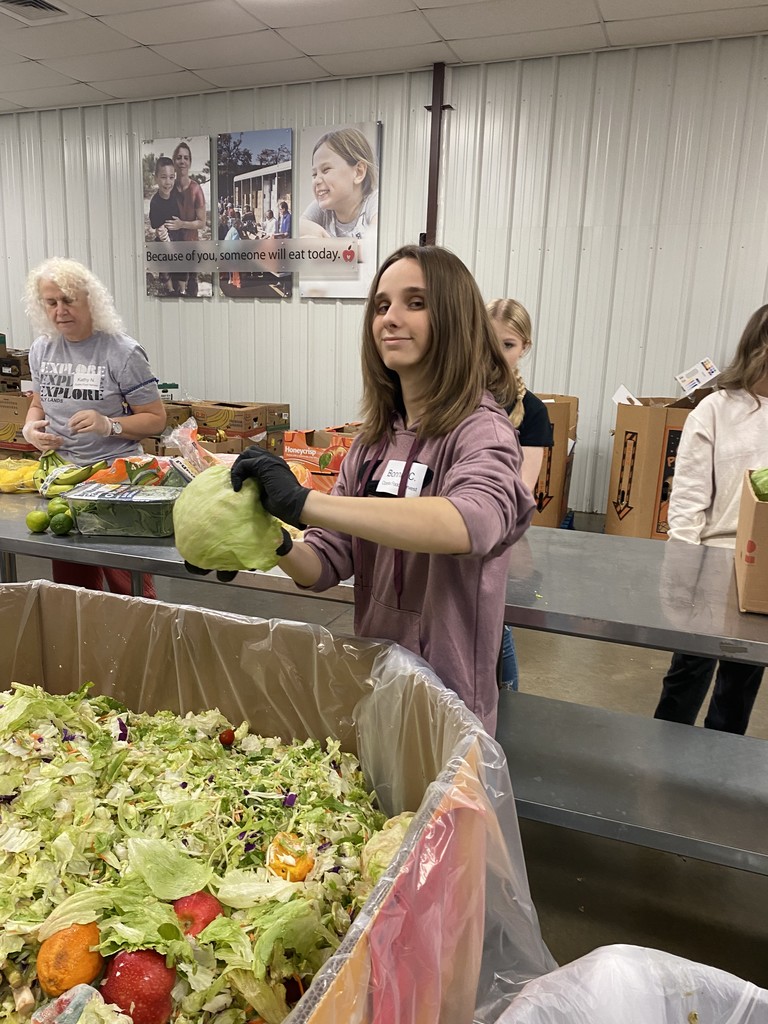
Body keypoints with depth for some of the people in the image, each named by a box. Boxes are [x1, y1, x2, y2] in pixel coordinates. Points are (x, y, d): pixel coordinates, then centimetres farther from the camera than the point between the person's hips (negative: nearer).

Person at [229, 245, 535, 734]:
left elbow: (471, 524, -40)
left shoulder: (481, 431, -17)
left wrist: (302, 501, -43)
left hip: (445, 693, -6)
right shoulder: (376, 438, 2)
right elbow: (328, 562, 0)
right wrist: (278, 545, -21)